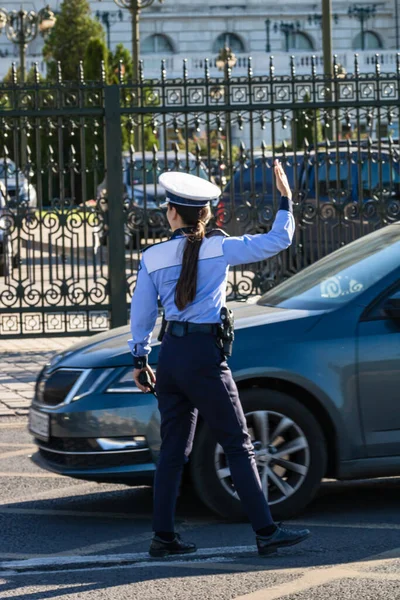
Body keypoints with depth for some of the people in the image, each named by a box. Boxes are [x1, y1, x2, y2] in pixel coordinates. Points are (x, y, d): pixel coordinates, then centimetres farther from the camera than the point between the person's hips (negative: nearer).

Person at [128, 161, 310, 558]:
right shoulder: (219, 249, -5)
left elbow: (141, 312, 10)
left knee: (173, 448, 11)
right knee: (238, 447, 0)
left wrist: (140, 359, 21)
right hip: (204, 356, -4)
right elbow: (278, 240, -3)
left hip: (169, 356, 4)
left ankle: (163, 536, 11)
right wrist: (285, 199, 10)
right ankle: (265, 532, -1)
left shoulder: (153, 257, 4)